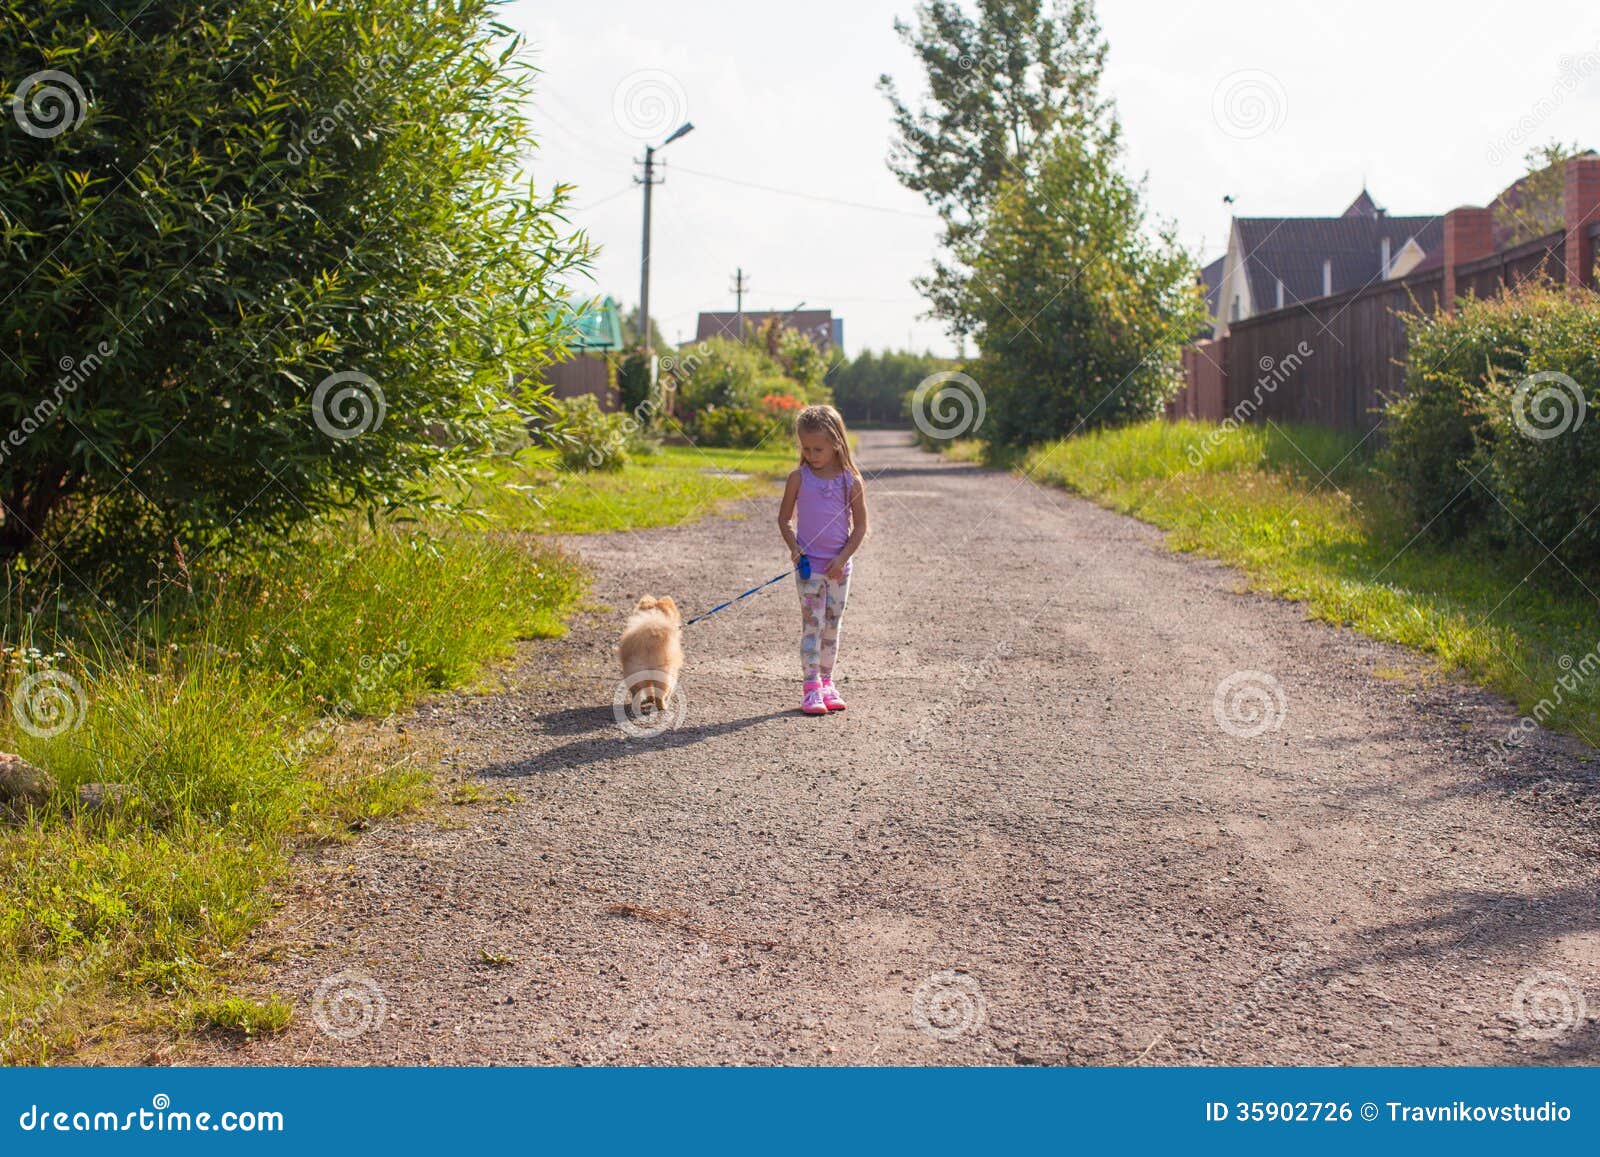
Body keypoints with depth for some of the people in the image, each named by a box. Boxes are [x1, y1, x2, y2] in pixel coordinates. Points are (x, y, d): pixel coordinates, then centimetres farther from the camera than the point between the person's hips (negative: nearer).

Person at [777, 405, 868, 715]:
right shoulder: (799, 478, -3)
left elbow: (860, 526, 0)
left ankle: (826, 682, 21)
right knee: (812, 625, -5)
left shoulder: (851, 481, -3)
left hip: (838, 565, 1)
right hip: (809, 563, -1)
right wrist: (793, 547, -10)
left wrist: (843, 557, -10)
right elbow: (784, 518, 6)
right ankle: (811, 687, -6)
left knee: (832, 626, 10)